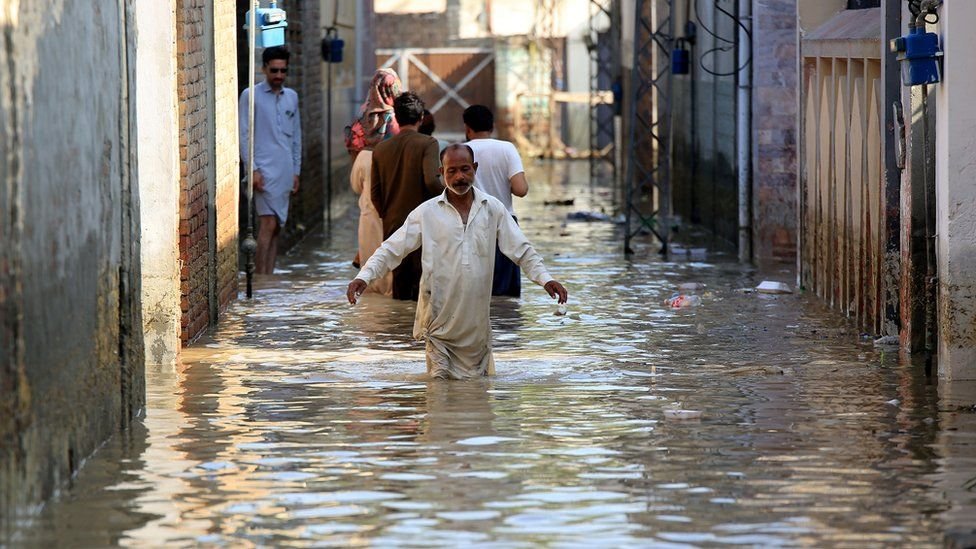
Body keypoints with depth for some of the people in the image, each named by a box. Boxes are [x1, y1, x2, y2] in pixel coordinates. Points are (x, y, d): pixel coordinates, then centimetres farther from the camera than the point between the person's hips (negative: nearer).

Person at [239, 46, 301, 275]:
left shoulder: (291, 97, 15)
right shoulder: (251, 96, -2)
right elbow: (243, 135, -5)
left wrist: (296, 171, 15)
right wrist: (253, 170, -12)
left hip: (285, 171, 6)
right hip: (264, 170, -6)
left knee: (277, 227, 5)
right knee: (268, 224, -14)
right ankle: (261, 278, -15)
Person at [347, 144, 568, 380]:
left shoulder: (493, 209, 5)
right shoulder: (427, 212, 0)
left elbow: (522, 250, 9)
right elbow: (391, 249, 0)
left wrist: (545, 279, -5)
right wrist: (364, 276, -14)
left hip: (476, 321, 2)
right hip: (441, 314, -2)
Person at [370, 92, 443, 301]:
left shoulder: (381, 148, 6)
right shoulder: (427, 143, -8)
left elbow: (375, 193, 8)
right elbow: (432, 181, -20)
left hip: (392, 227, 4)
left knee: (399, 283, 10)